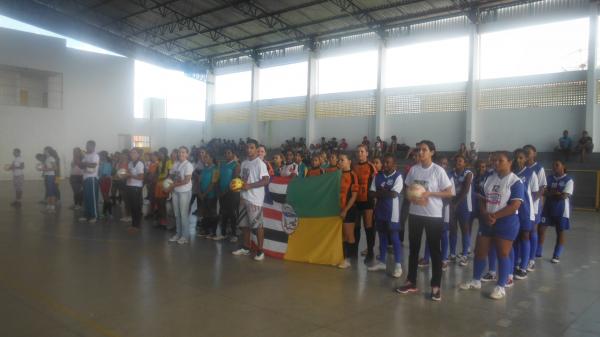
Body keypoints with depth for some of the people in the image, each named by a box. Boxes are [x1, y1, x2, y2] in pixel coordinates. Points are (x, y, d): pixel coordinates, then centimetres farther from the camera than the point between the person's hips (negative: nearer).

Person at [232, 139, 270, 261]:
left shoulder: (260, 163, -12)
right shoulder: (244, 163, 12)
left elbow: (266, 181, -18)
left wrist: (250, 185, -21)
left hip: (255, 199, -8)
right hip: (244, 197, 8)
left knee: (257, 224, -4)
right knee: (244, 223, 15)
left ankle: (260, 251, 4)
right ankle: (246, 247, 28)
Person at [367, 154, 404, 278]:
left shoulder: (398, 176, -8)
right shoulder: (378, 176, 8)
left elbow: (394, 194, -18)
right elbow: (372, 193, 2)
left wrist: (380, 192, -7)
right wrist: (386, 192, -11)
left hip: (392, 212, -5)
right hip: (380, 210, 5)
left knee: (394, 238, -1)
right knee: (382, 237, 13)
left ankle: (398, 265, 6)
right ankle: (381, 262, 23)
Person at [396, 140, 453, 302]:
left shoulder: (438, 170, -8)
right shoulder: (413, 169, 4)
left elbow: (449, 193, -6)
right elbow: (408, 191, 10)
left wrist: (430, 193, -18)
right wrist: (414, 198, -11)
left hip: (434, 215, -4)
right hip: (415, 213, 4)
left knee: (435, 250, 3)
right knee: (413, 248, 11)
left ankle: (436, 286, 13)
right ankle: (411, 282, 23)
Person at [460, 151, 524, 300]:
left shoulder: (515, 181, -10)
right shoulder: (489, 179, 9)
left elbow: (515, 206, -18)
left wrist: (495, 216, -17)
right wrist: (486, 215, -9)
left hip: (506, 223, -6)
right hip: (487, 221, 6)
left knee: (503, 254, 2)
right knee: (479, 252, 11)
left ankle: (501, 287, 14)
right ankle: (476, 281, 26)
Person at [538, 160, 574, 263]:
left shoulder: (568, 180, -8)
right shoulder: (549, 178, 6)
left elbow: (564, 196, -16)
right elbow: (544, 192, 0)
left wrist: (551, 193, -8)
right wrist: (557, 193, -13)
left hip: (561, 210, -4)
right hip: (548, 208, 4)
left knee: (560, 232, 5)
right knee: (541, 228, 3)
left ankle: (556, 255, 14)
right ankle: (538, 252, 15)